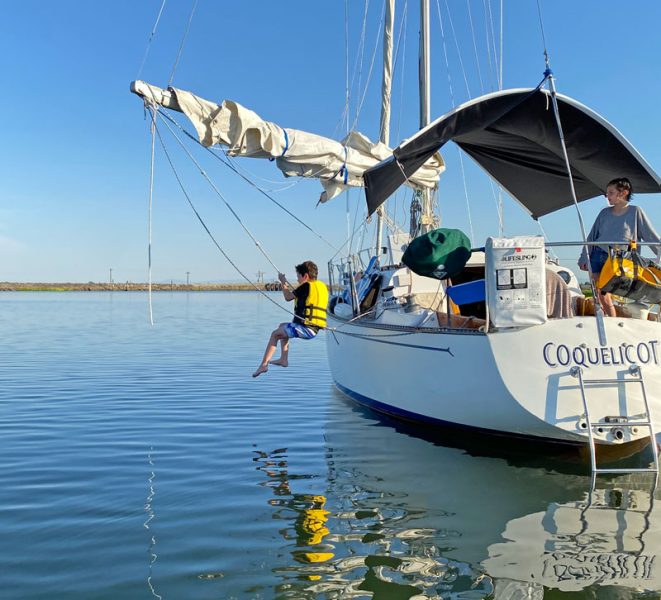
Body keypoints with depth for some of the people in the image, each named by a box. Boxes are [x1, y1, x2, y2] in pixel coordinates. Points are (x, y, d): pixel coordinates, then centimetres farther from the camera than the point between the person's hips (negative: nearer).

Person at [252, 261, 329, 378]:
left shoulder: (306, 286, -11)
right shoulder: (322, 286, 13)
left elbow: (288, 297, -4)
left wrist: (283, 282, 10)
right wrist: (292, 289, 26)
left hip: (305, 328, -9)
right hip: (314, 329, 9)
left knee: (275, 334, 5)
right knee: (283, 326, 29)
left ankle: (264, 364, 4)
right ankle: (284, 359, 26)